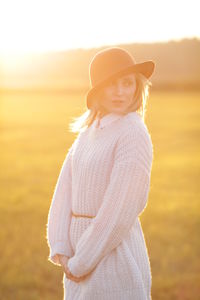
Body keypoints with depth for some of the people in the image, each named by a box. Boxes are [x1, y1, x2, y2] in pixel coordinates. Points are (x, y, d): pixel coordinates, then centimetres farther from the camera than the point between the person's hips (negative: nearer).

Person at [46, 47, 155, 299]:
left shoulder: (134, 134, -16)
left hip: (115, 256, -8)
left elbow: (121, 212, -20)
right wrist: (61, 251, -5)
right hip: (81, 257, 8)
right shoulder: (90, 130, 9)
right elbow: (65, 191, 5)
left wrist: (80, 263, -13)